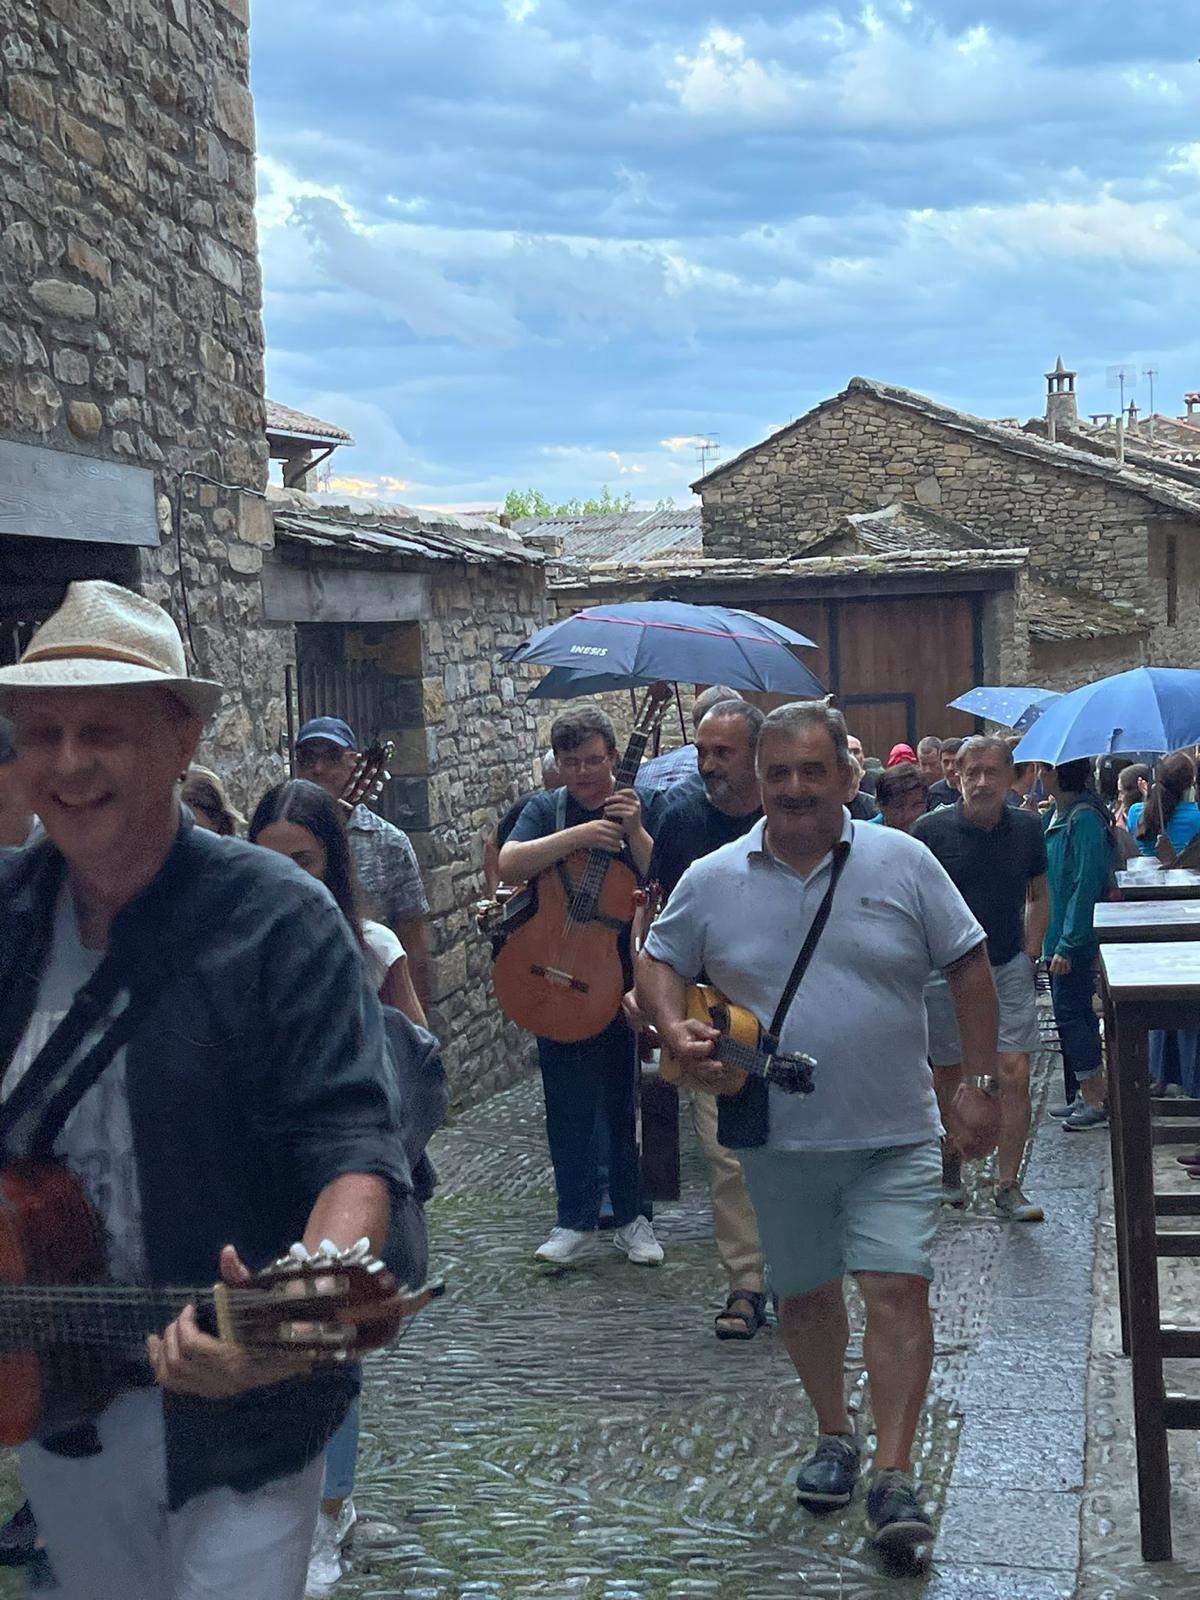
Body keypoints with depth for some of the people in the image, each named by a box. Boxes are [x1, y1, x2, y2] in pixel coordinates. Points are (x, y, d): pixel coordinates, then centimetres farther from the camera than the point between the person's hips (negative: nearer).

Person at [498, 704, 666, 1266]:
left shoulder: (644, 807, 1)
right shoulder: (546, 809, 5)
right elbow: (508, 866, -12)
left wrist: (634, 832, -21)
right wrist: (578, 836, -21)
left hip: (628, 973, -1)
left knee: (631, 1100, 4)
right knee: (567, 1105, 7)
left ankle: (632, 1218, 18)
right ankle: (576, 1220, 19)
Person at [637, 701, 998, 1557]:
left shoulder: (903, 862, -3)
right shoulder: (712, 880, 0)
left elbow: (969, 967, 2)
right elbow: (659, 963, 11)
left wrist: (980, 1080, -1)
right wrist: (676, 1029, -9)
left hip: (894, 1134, -2)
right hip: (780, 1137, 2)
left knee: (899, 1292, -9)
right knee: (804, 1295, 14)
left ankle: (894, 1478, 0)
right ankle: (835, 1436, 36)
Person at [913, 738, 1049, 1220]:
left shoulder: (1027, 829, 2)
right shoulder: (931, 830, -8)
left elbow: (1039, 896, 15)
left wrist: (1029, 953, 7)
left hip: (1009, 969, 2)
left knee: (1015, 1075, -6)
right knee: (948, 1075, 10)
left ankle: (1008, 1186, 2)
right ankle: (948, 1164, 32)